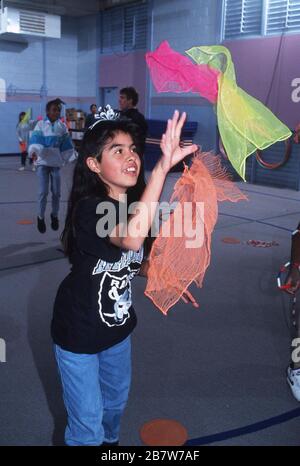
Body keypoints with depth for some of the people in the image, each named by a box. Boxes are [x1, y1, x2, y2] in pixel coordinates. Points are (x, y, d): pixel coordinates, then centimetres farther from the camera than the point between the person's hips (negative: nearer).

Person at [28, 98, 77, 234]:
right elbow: (35, 139, -16)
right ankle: (41, 217, 13)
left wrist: (73, 157, -2)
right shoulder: (41, 124, -4)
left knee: (56, 192, 5)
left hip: (56, 162, 2)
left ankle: (54, 215, 26)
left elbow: (67, 145, 5)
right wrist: (33, 151, -34)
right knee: (43, 192, -5)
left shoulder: (62, 126, 3)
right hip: (42, 162, -2)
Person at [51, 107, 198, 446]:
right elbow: (130, 239, -51)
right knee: (87, 421, 9)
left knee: (116, 399, 30)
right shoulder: (90, 209, -30)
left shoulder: (133, 204, -6)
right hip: (78, 332, -7)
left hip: (117, 324, 8)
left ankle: (110, 441, 58)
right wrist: (163, 167, -55)